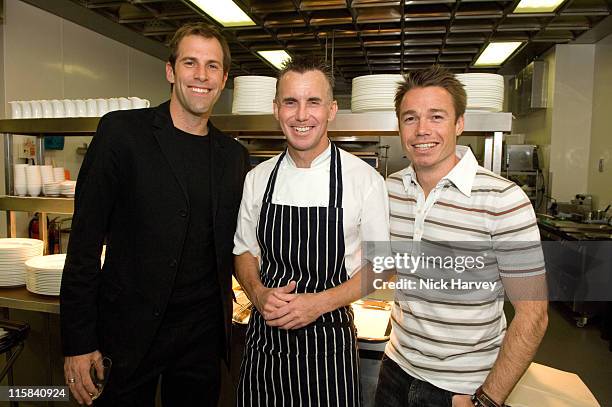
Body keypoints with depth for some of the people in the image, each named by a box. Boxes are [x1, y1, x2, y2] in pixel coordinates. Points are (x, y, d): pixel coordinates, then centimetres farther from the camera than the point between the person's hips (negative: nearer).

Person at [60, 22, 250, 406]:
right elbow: (85, 239, -9)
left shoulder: (235, 155, 3)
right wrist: (78, 342, -9)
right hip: (129, 332, -3)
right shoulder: (122, 131, -8)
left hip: (205, 334, 4)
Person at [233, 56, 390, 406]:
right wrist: (259, 294, -11)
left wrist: (320, 302, -17)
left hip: (329, 341, -3)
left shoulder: (364, 179, -10)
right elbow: (245, 250, 9)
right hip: (264, 338, 3)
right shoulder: (258, 178, 0)